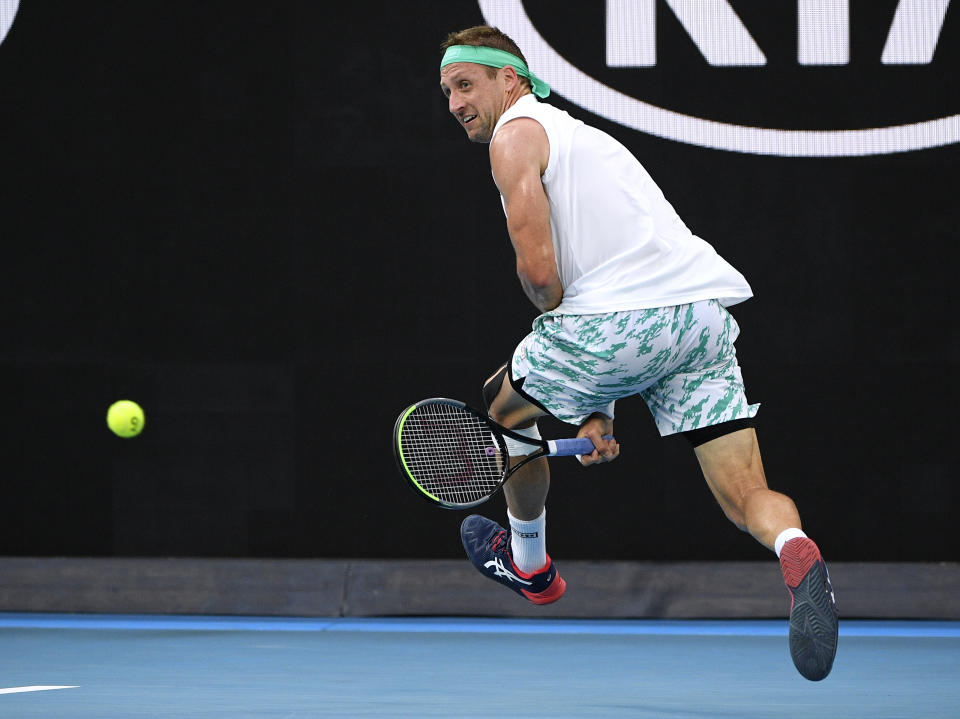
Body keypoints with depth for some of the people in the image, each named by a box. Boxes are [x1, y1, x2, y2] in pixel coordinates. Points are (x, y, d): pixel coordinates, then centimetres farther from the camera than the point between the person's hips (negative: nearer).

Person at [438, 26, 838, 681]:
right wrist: (595, 414, 24)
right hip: (707, 310, 7)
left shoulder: (517, 133, 4)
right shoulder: (580, 136, 32)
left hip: (623, 318, -7)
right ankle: (796, 554, -33)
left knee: (507, 405, 23)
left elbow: (539, 271, -11)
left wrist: (554, 314, 14)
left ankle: (529, 565, 41)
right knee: (747, 498, 1)